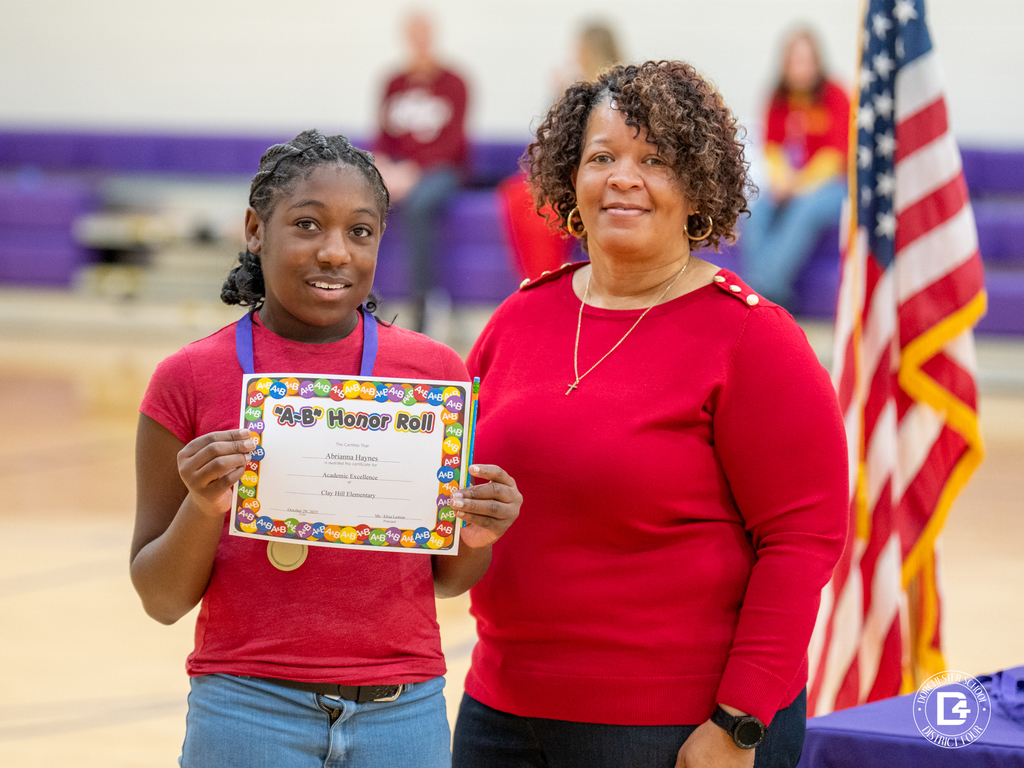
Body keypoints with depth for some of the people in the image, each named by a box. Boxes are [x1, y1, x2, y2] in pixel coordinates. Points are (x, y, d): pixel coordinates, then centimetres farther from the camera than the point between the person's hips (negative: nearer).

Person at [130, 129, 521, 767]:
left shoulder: (435, 371, 2)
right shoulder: (190, 380, -2)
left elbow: (446, 579, 11)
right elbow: (162, 600, 0)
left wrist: (476, 537, -10)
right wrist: (203, 507, -18)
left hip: (404, 714, 2)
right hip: (247, 710, -2)